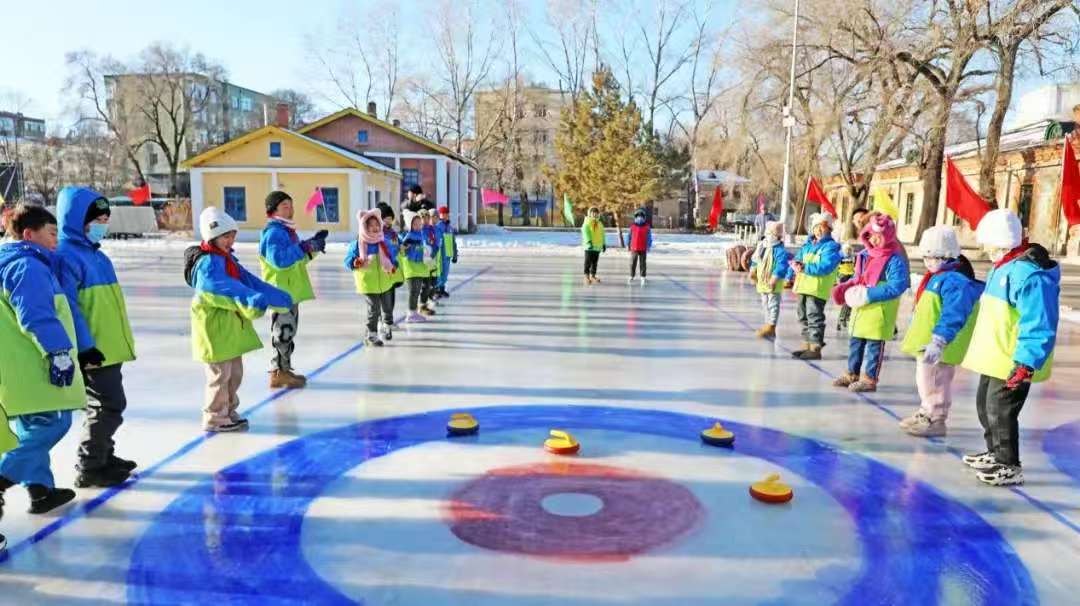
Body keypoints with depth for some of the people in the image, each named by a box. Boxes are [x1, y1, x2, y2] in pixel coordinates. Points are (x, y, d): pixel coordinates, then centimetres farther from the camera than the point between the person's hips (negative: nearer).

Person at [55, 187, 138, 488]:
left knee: (106, 404, 20)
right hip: (93, 349, -10)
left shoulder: (95, 254, 14)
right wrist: (85, 346, -23)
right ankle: (89, 468, 7)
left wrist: (119, 339, 23)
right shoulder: (67, 255, -15)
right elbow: (68, 306, -20)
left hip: (109, 345, 10)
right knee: (109, 405, -6)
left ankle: (104, 456, 35)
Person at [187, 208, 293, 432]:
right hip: (215, 326, -9)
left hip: (231, 325, 9)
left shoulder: (227, 259, 11)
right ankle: (215, 418, 13)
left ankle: (229, 411, 31)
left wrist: (279, 297, -1)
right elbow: (227, 286, -34)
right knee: (220, 374, 0)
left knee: (235, 372, 17)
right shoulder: (207, 263, -19)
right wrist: (254, 300, -49)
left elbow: (249, 280, 7)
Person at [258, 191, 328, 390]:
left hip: (291, 290, 10)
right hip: (281, 291, -10)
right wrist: (305, 247, -29)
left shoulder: (287, 230, 15)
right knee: (283, 332, -5)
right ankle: (278, 373, 3)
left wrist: (313, 243, 6)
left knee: (288, 331, 15)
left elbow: (299, 257, 21)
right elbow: (279, 259, -30)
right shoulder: (273, 232, -16)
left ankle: (284, 369, 24)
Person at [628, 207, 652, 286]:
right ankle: (631, 277, 13)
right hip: (634, 248, 1)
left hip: (643, 249, -1)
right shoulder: (632, 226, 2)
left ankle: (643, 278, 7)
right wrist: (628, 246, 9)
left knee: (643, 264, 1)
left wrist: (649, 246, -7)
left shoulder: (647, 226, 0)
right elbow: (630, 236, 9)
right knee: (633, 263, 2)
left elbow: (649, 237, 1)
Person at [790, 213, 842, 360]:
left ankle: (815, 348, -3)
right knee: (804, 317, 14)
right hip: (803, 286, 8)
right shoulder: (808, 245, 19)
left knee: (814, 318, -8)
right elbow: (797, 258, 13)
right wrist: (795, 264, -11)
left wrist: (804, 267, -20)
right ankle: (807, 345, 24)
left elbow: (825, 267, -18)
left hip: (818, 289, -8)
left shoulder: (831, 247, -6)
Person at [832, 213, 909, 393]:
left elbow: (896, 286, -24)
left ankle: (870, 379, 12)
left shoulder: (895, 260, -16)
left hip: (879, 309, -8)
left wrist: (869, 294, -27)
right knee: (855, 342, 16)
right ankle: (852, 374, 29)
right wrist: (845, 287, 2)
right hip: (861, 308, 8)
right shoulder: (865, 255, 9)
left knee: (874, 345, 2)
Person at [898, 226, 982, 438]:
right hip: (925, 342, 10)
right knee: (926, 380, 21)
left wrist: (938, 342, -34)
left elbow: (952, 316, -29)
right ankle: (926, 414, 35)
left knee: (935, 383, 1)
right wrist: (919, 339, 30)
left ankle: (936, 420, 13)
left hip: (937, 347, -10)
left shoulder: (955, 281, -21)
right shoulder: (936, 277, 12)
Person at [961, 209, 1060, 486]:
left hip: (1014, 363, -10)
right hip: (994, 358, 10)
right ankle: (995, 453, 37)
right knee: (985, 404, 20)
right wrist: (984, 350, 27)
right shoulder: (1002, 267, 9)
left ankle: (1010, 467, 9)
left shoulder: (1029, 273, -23)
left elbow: (1039, 327, -26)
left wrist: (1027, 363, -30)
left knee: (1000, 411, -4)